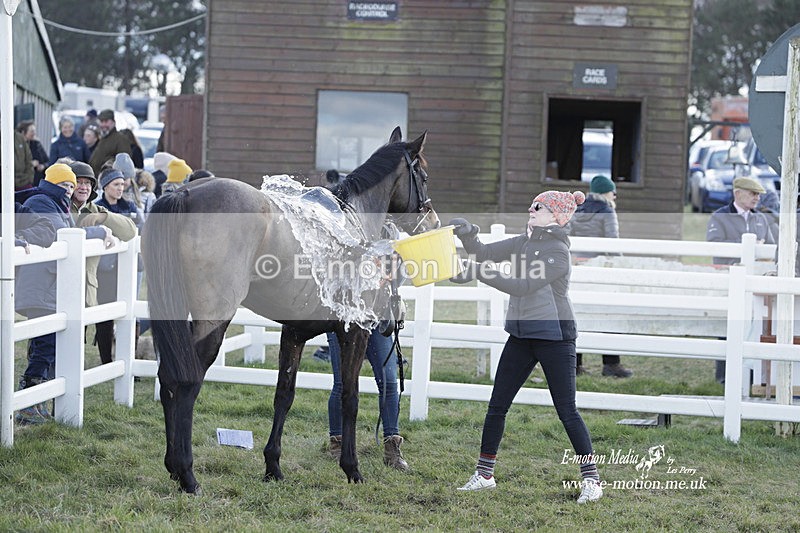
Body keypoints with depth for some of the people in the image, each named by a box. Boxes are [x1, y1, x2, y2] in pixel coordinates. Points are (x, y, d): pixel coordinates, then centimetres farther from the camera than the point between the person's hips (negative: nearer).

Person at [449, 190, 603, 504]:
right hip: (521, 334, 8)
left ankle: (591, 479, 1)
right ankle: (484, 475, 16)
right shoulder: (525, 242, 10)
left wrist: (478, 274, -27)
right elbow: (485, 253, 8)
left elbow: (524, 286, -24)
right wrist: (468, 236, -13)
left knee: (566, 410, -6)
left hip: (554, 335, -8)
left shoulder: (558, 251, -15)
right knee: (497, 405, 7)